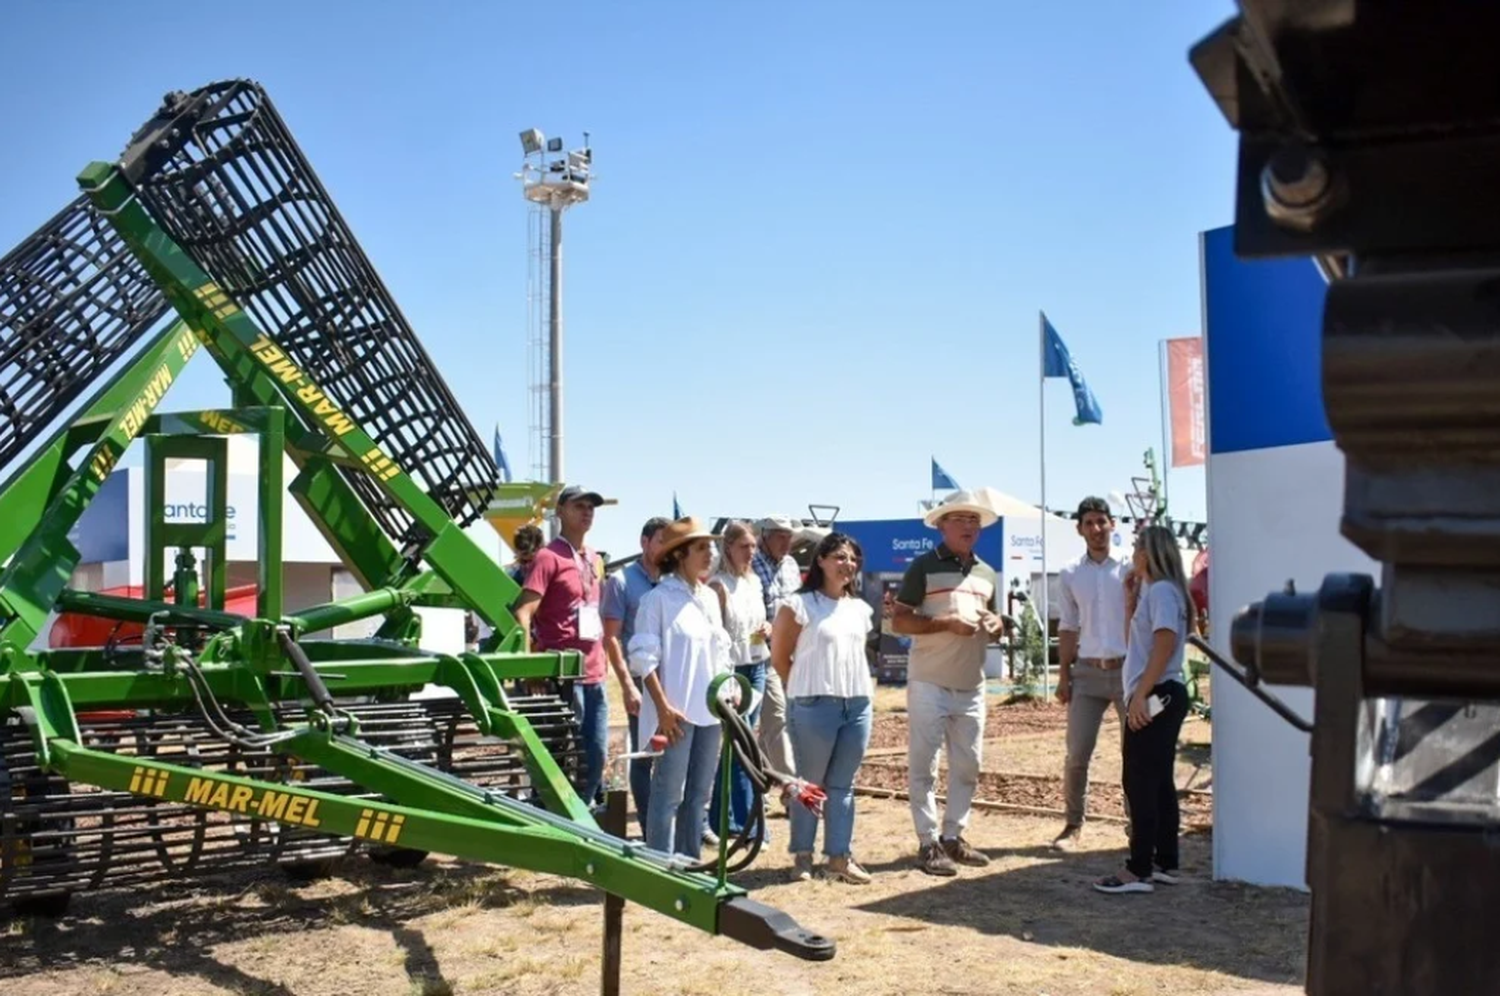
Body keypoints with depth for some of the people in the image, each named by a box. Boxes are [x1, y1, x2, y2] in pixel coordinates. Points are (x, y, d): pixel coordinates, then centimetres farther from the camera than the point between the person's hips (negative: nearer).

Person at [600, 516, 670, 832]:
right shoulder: (622, 581, -2)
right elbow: (611, 638, -5)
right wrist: (629, 685, -12)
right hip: (643, 682, -4)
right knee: (643, 758, 4)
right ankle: (649, 831, 11)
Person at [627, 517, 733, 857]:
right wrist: (663, 707, -16)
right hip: (675, 712, -7)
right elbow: (644, 657, -11)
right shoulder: (658, 598, -7)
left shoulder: (709, 597, 13)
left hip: (709, 710, 7)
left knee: (699, 794, 12)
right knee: (668, 795, -4)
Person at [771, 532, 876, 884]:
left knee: (842, 785, 10)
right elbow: (779, 658, -3)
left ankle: (840, 855, 15)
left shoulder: (861, 609, 13)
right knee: (810, 783, 4)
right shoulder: (799, 605, -5)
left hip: (858, 704, 5)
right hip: (814, 705, -5)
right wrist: (804, 690, 3)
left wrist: (858, 691, 12)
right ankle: (802, 854, 14)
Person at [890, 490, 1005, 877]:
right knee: (923, 765, -2)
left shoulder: (987, 574, 15)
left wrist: (996, 624, 0)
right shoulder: (924, 567, -5)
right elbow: (899, 621, -9)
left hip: (972, 686, 7)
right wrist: (947, 623, -20)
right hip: (929, 684, -6)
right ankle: (928, 843, 4)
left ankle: (953, 836, 23)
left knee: (967, 766, 11)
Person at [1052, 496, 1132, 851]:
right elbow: (1068, 628, 10)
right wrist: (1063, 675, 5)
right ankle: (1073, 824, 12)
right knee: (1077, 755, 0)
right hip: (1088, 672, 2)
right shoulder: (1070, 575, 8)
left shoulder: (1130, 570, 1)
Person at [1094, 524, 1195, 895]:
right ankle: (1166, 864, 18)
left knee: (1140, 783, -8)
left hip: (1155, 698, -10)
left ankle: (1139, 871, -6)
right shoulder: (1152, 591, 18)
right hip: (1160, 697, 10)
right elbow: (1139, 644, 19)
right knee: (1158, 783, 13)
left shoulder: (1161, 590, -13)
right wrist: (1131, 603, 12)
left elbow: (1165, 645, -22)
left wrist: (1140, 695, -25)